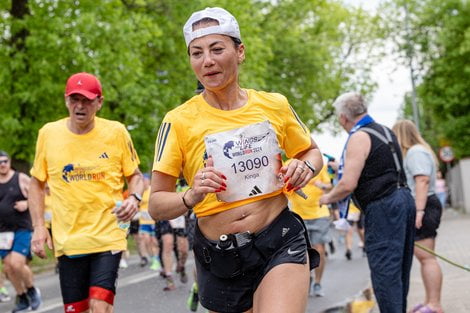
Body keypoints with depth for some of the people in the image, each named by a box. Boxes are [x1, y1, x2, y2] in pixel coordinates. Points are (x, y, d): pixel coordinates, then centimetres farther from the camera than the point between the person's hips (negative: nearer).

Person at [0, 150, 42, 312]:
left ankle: (31, 290, 9)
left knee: (17, 264, -17)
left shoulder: (22, 179, -3)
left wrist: (27, 203, -16)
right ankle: (22, 298, 22)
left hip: (22, 229, -4)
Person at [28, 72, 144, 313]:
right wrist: (38, 227, 3)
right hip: (67, 239, 2)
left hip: (108, 236, -2)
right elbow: (37, 183, 12)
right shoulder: (48, 133, 1)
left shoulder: (116, 132, -3)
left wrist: (134, 198, -13)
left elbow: (135, 176, 9)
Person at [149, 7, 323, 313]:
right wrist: (191, 197, -24)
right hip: (220, 257, 1)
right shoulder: (179, 121, -5)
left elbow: (312, 152, 18)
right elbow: (156, 204, -3)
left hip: (282, 243, 0)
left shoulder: (274, 105, 1)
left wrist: (305, 168, -4)